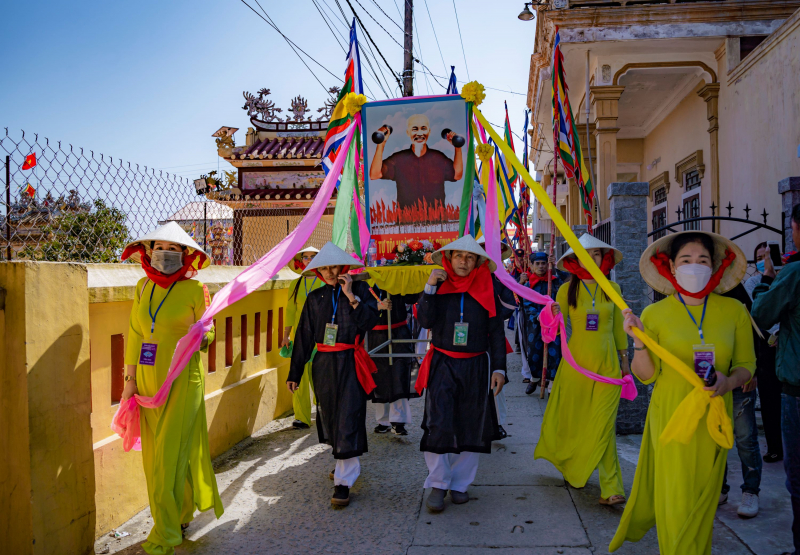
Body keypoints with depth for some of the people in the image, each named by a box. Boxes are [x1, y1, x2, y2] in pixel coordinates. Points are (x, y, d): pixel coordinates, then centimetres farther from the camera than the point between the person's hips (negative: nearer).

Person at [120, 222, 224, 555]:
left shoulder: (195, 289, -7)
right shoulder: (144, 286, 7)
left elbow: (208, 331, -2)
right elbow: (134, 335, 10)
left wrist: (201, 337, -26)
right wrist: (131, 379, 7)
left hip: (181, 381, -5)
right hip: (148, 380, 5)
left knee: (170, 455, -3)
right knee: (153, 455, 11)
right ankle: (181, 514, 31)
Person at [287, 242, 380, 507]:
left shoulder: (359, 289, 0)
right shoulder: (315, 298, 8)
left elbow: (370, 321, -13)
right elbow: (304, 336, 10)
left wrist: (351, 296, -18)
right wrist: (295, 372, 9)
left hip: (350, 364, -4)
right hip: (323, 364, 4)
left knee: (348, 418, -9)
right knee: (329, 416, 14)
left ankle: (344, 481, -6)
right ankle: (342, 463, 37)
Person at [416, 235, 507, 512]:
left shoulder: (486, 291, 4)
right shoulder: (439, 285, 5)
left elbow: (496, 333, 5)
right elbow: (425, 321, -8)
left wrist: (499, 368, -1)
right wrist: (429, 288, -15)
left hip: (475, 367, 1)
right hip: (442, 364, 0)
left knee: (470, 427, 6)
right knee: (438, 425, -7)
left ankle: (460, 483, 21)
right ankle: (438, 484, 7)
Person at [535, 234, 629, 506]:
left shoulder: (612, 288, 5)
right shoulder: (567, 290, 0)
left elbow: (618, 327, 13)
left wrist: (624, 360, 15)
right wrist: (555, 316, -23)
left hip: (607, 365, 0)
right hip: (576, 363, 0)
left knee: (603, 426, -6)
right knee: (570, 421, 8)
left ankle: (610, 488, 0)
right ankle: (571, 466, 33)